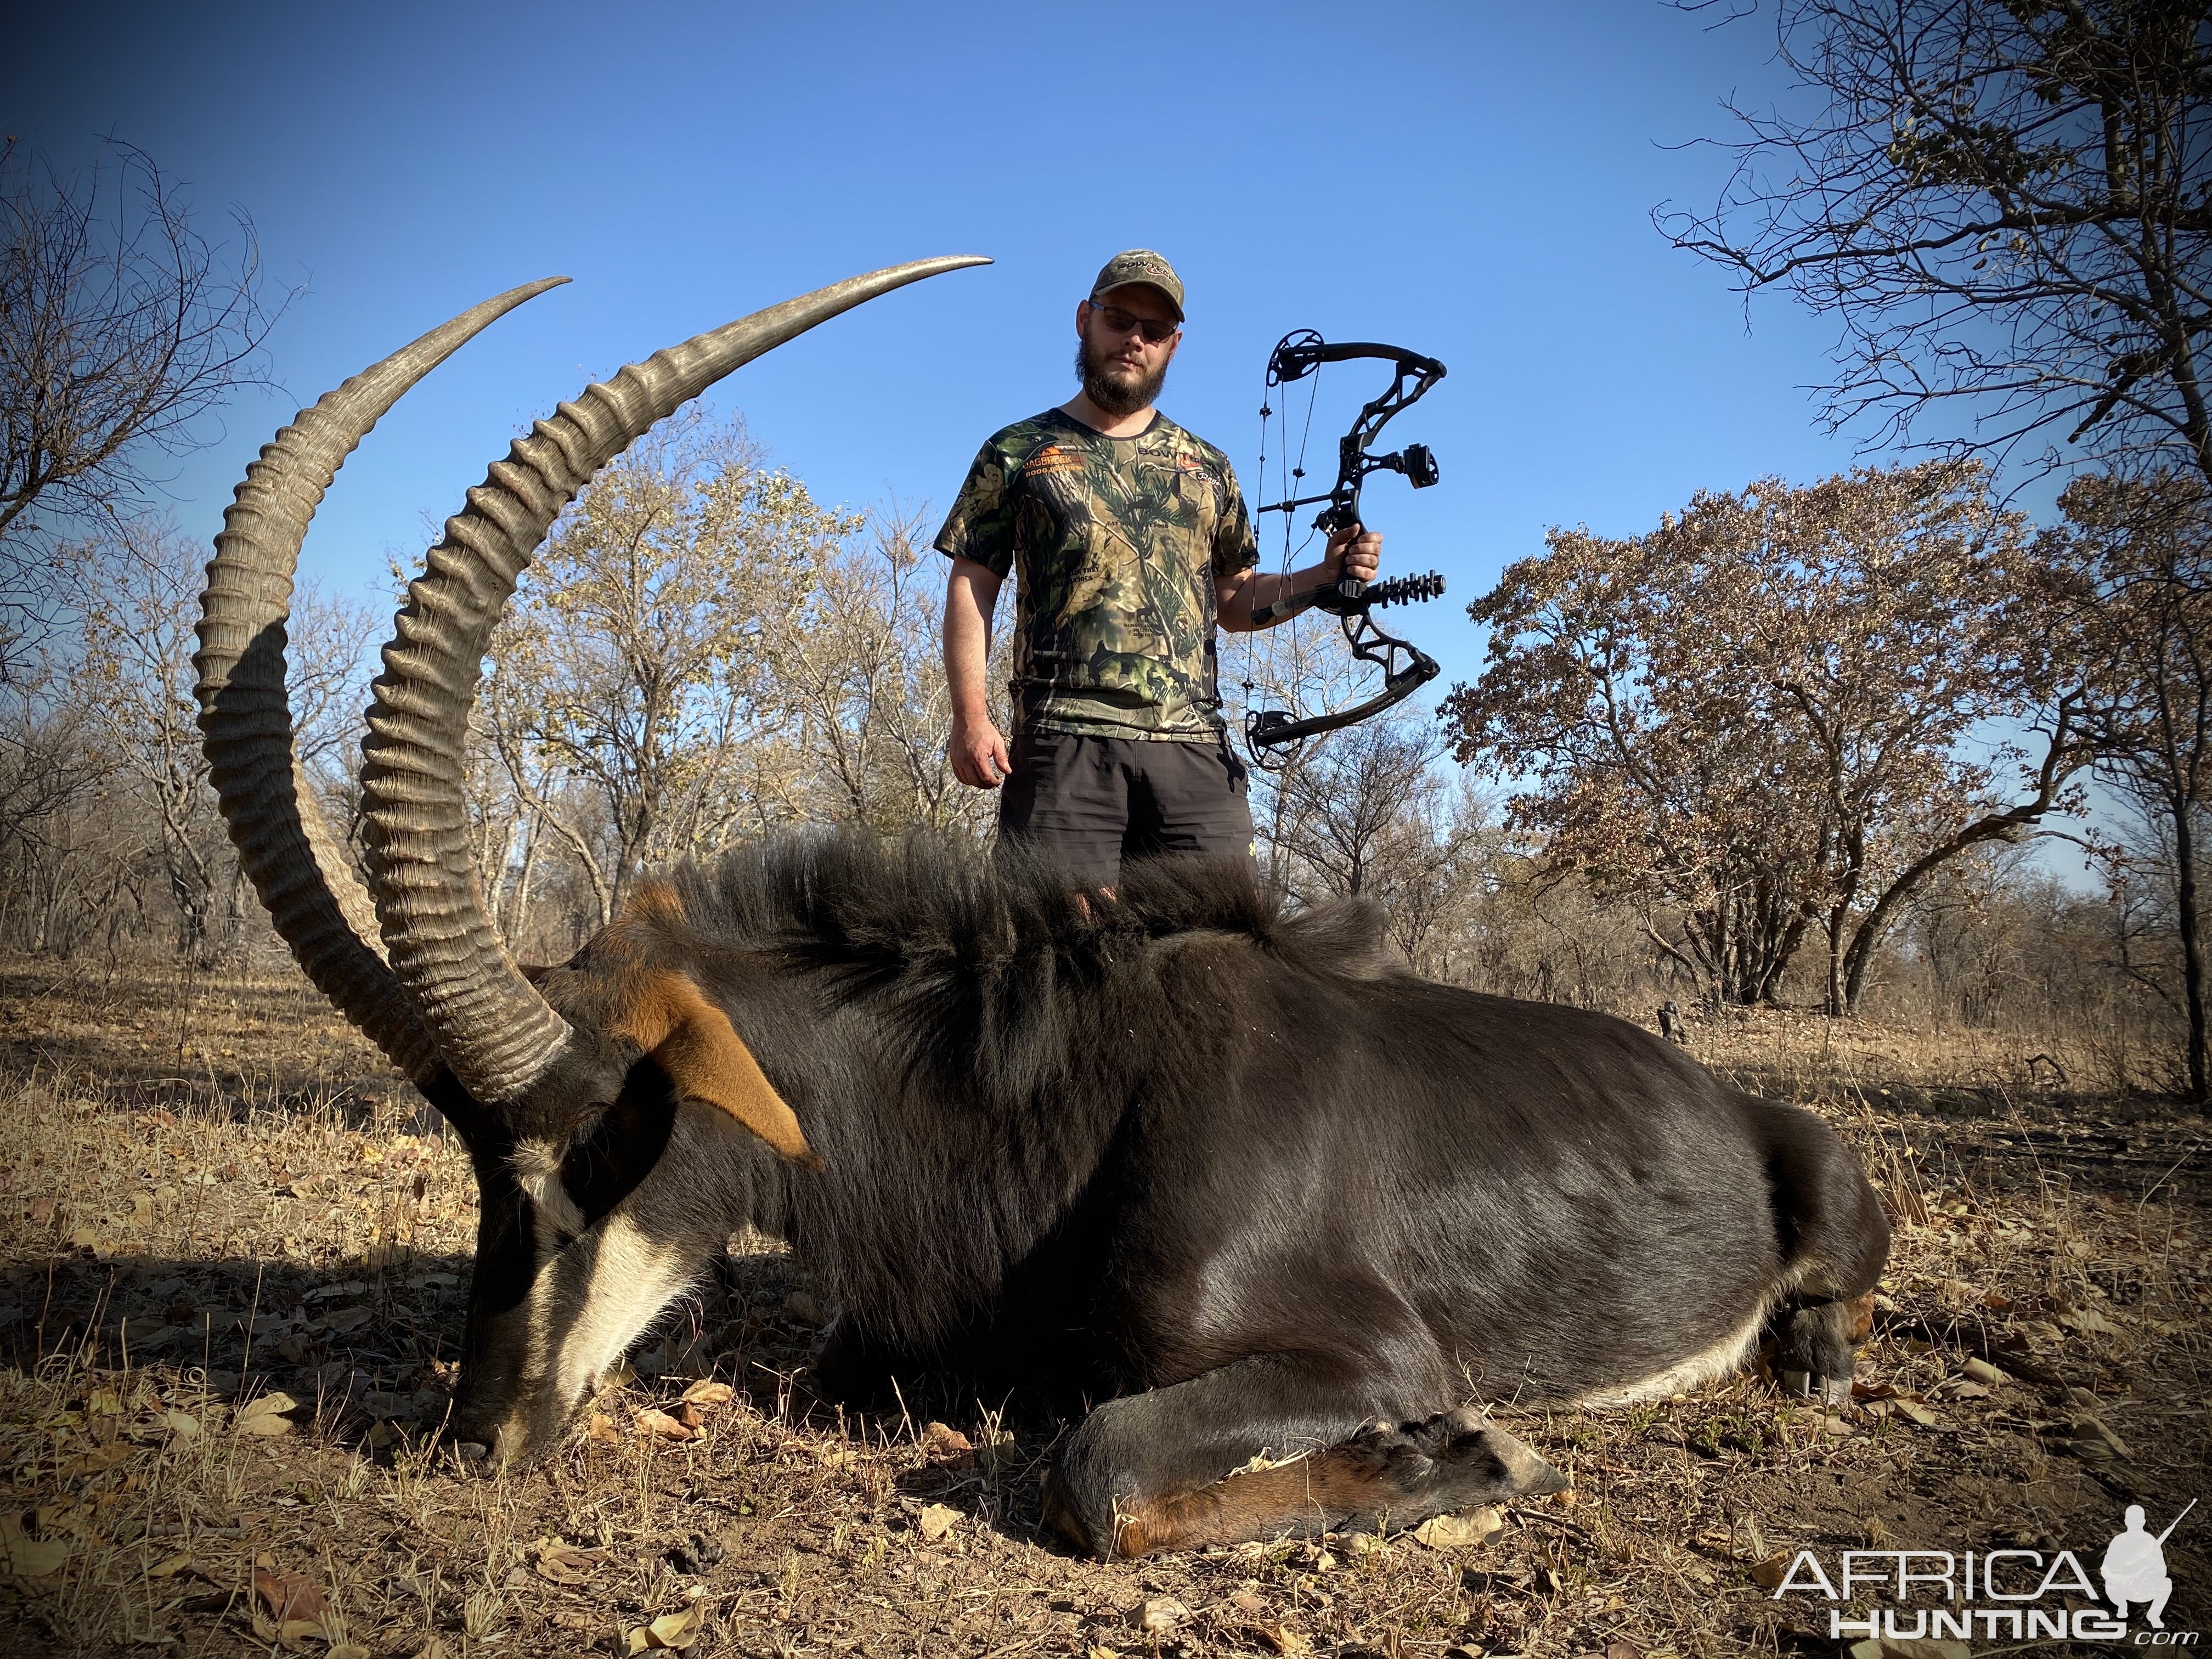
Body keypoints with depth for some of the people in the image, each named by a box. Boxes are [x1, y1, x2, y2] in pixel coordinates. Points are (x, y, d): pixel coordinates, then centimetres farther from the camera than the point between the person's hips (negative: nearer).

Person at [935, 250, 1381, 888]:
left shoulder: (1207, 468, 22)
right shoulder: (1017, 452, 13)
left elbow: (1235, 603, 23)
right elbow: (970, 589, 7)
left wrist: (1328, 574, 5)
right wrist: (971, 717, -5)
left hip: (1195, 746, 3)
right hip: (1065, 742, -2)